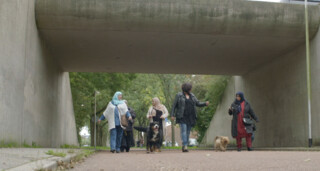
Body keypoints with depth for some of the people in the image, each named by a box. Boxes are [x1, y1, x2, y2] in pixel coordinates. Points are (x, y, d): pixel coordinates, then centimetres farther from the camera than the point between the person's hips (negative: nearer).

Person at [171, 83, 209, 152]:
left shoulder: (192, 96, 13)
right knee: (183, 130, -15)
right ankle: (185, 146, -20)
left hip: (190, 117, 5)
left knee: (188, 132, 5)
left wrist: (205, 103, -5)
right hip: (182, 117, -5)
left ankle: (184, 147, 11)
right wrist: (173, 115, -6)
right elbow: (174, 105, 0)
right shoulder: (179, 95, -1)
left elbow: (198, 103, 13)